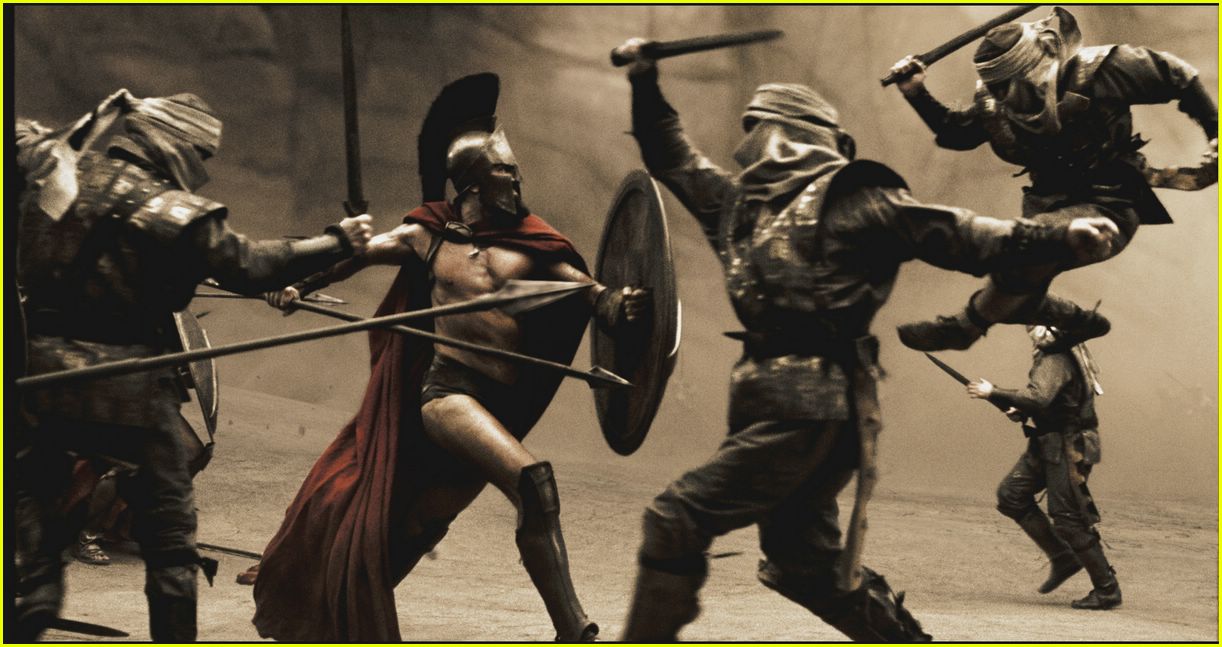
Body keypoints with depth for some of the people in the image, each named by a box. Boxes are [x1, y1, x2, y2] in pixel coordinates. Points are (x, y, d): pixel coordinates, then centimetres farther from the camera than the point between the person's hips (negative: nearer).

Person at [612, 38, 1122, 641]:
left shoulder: (847, 200, -5)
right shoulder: (740, 201, 17)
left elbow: (952, 234, -8)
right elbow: (673, 159, 31)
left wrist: (1056, 238, -16)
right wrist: (645, 84, 23)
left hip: (810, 411, -9)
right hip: (772, 404, 9)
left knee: (677, 518, -14)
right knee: (804, 562, 15)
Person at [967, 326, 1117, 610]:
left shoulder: (1056, 360, -20)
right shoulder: (1048, 355, 11)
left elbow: (1039, 398, -35)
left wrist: (993, 393, -28)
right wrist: (1019, 410, 5)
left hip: (1067, 448, -10)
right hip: (1047, 444, 10)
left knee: (1069, 521, -6)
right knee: (1011, 494, 5)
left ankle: (1107, 589, 4)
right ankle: (1062, 558, 12)